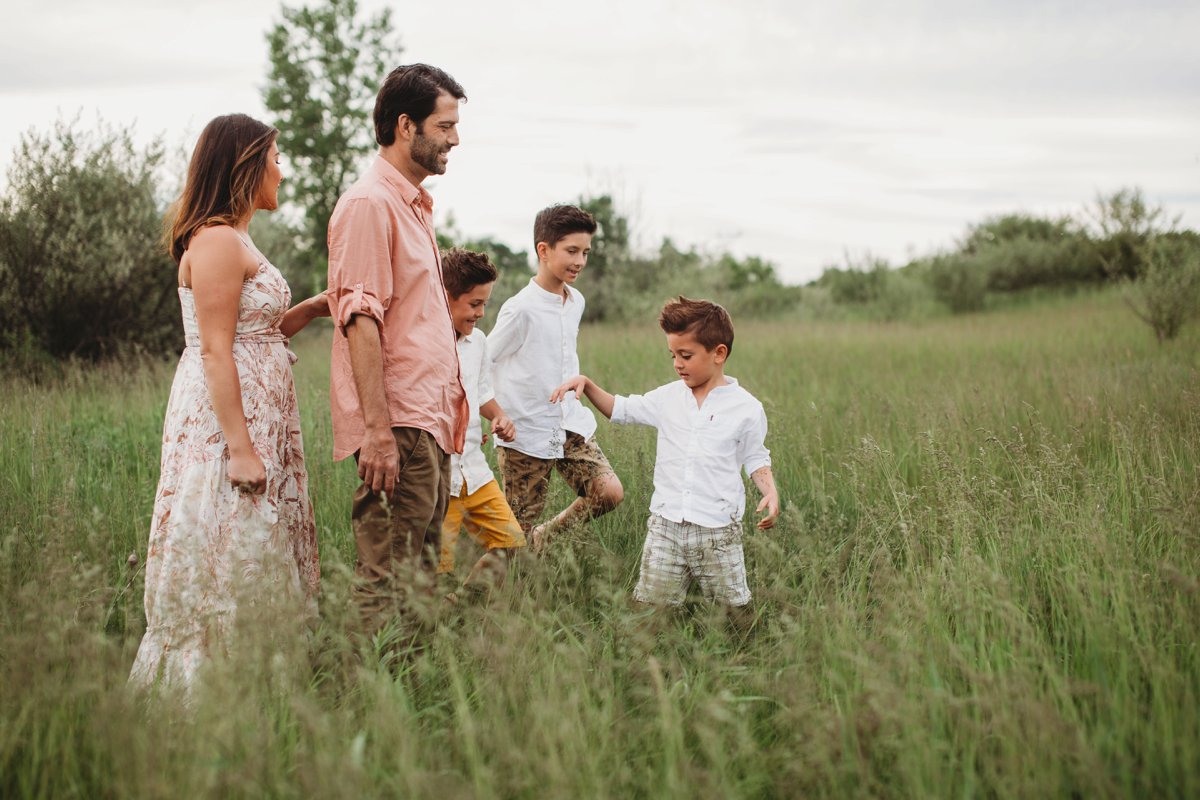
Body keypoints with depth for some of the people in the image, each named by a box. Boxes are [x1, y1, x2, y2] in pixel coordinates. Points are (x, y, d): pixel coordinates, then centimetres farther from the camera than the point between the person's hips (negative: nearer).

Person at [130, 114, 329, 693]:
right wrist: (239, 447, -22)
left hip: (255, 418, 10)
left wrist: (319, 304, 15)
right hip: (227, 419, -10)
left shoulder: (235, 240, 17)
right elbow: (215, 351, -19)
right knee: (227, 560, -5)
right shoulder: (217, 241, -14)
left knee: (258, 555, 11)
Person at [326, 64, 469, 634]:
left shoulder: (415, 206, 19)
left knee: (419, 581, 12)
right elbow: (360, 322, -18)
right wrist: (378, 431, -23)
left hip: (430, 422, 10)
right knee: (388, 588, -7)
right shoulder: (369, 204, -11)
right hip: (398, 426, -10)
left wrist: (453, 405, 19)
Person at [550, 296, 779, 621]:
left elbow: (756, 459, 6)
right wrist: (586, 384, 6)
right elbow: (621, 409, 19)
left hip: (717, 531, -3)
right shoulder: (668, 397, 7)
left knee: (737, 617, 2)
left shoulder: (746, 408, -2)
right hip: (665, 526, 3)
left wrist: (770, 491, -13)